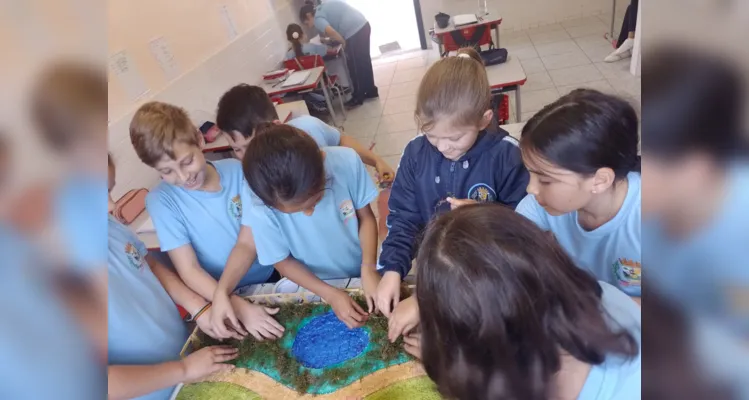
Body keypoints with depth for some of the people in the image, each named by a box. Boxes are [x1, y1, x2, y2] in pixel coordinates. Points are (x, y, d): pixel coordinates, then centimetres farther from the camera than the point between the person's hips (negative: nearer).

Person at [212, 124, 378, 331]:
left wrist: (368, 269, -21)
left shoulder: (347, 162, -27)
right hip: (317, 290, 0)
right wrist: (330, 294, -17)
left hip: (363, 276, 1)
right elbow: (283, 262, -10)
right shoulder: (261, 213, -29)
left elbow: (366, 217, -10)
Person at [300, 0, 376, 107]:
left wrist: (343, 42, -7)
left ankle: (358, 97, 16)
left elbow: (330, 32, -24)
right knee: (364, 62, 19)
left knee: (355, 66, 4)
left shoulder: (317, 19, -6)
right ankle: (371, 91, 30)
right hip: (363, 25, 9)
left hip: (354, 31, -9)